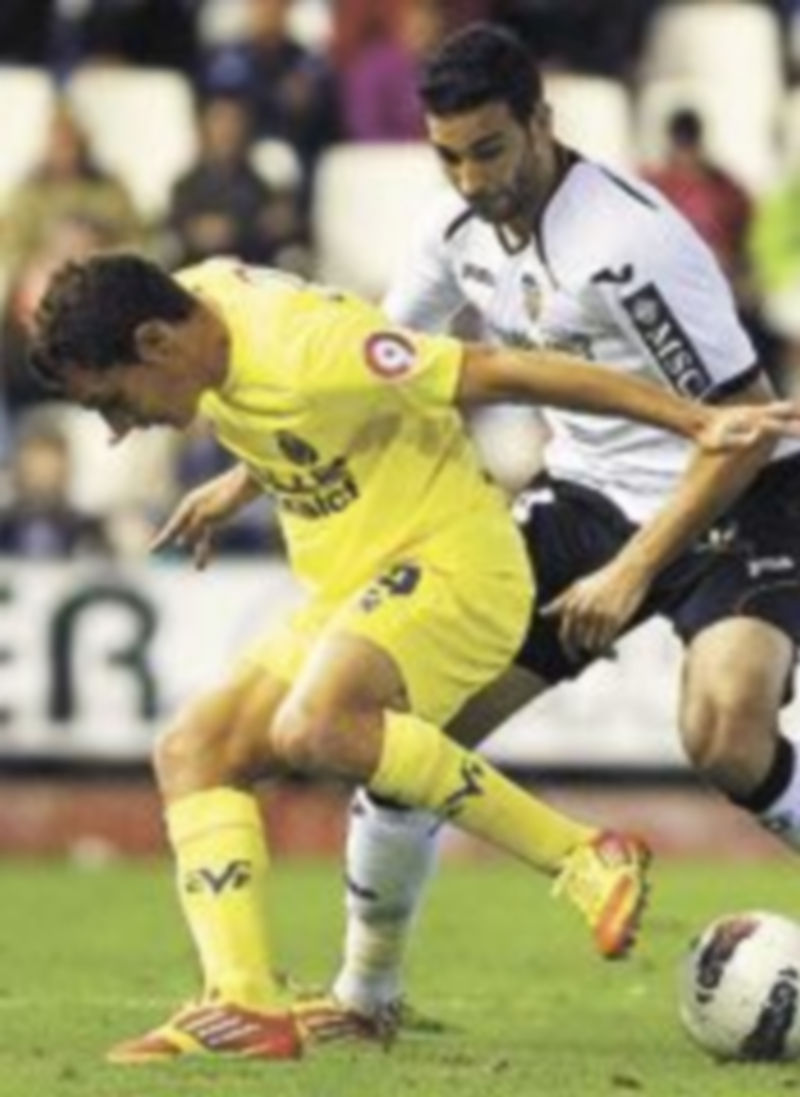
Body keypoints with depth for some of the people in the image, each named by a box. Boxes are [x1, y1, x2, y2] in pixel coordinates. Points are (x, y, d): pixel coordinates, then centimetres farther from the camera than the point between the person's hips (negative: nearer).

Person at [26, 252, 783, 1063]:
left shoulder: (304, 352, -25)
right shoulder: (205, 301, 1)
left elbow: (503, 373, -22)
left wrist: (697, 422, -21)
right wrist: (240, 484, 33)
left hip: (453, 567, -10)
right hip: (352, 586, 10)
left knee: (313, 728, -34)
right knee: (192, 751, -2)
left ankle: (585, 859, -22)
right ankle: (246, 1007, -11)